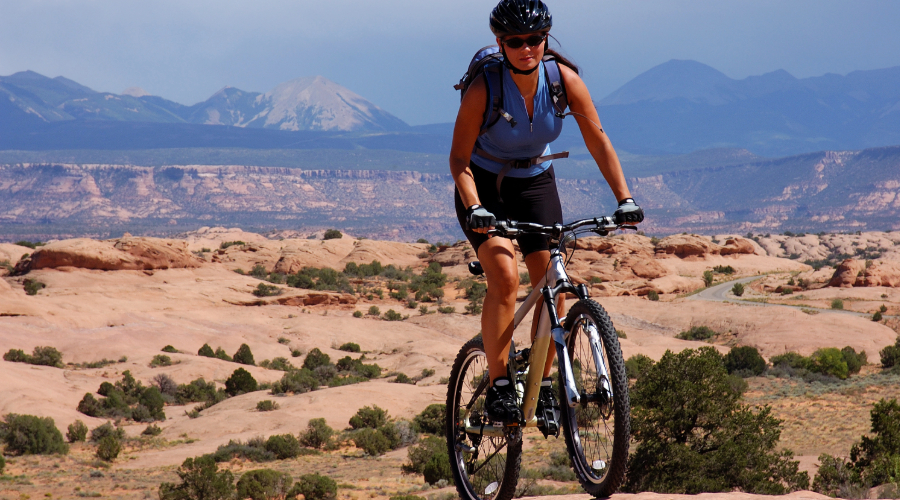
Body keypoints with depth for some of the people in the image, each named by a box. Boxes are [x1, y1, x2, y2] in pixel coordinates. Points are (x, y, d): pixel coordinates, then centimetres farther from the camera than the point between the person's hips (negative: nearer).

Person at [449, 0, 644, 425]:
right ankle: (498, 388, -16)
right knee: (505, 277, -24)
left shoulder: (565, 80, -18)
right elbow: (459, 158, -21)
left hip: (536, 183, 3)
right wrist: (474, 208, -36)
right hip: (485, 186, -3)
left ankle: (543, 385, 9)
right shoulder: (484, 88, -26)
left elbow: (597, 140, -10)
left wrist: (624, 198, -19)